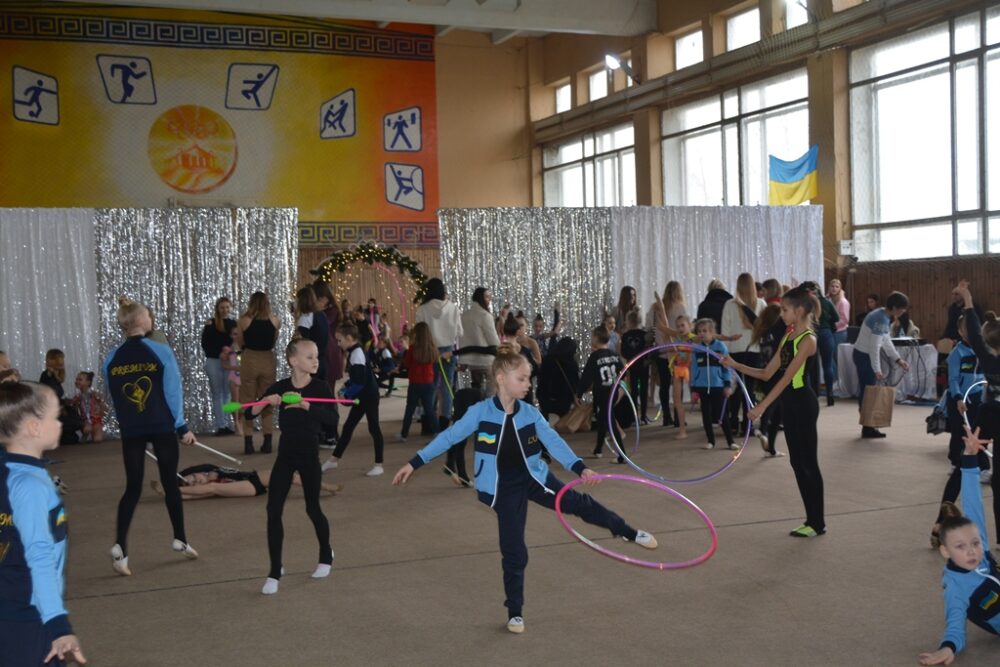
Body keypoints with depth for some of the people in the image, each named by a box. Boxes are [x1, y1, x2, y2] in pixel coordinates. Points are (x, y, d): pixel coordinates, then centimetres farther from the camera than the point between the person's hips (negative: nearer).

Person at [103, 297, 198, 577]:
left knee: (133, 487, 6)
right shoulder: (160, 351, -9)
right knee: (170, 482, 11)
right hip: (162, 427, -2)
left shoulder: (112, 359, 1)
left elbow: (113, 398, 6)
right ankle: (180, 540, 22)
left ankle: (120, 545, -9)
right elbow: (173, 391, -8)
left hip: (130, 431, 2)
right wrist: (182, 426, -1)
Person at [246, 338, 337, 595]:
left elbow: (329, 417, -22)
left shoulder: (320, 386, -7)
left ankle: (326, 556, 36)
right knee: (273, 510, -4)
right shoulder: (280, 387, -3)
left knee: (312, 508, 9)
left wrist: (305, 404, -33)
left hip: (309, 454, -2)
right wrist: (266, 401, -24)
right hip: (285, 454, 2)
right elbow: (250, 413, -6)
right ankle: (275, 572, 5)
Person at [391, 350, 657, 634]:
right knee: (513, 551, 1)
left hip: (534, 478, 3)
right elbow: (449, 437, -13)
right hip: (505, 489, -3)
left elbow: (554, 442, -13)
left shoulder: (530, 414, -7)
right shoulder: (480, 412, -16)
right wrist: (415, 463, -15)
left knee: (579, 503, 8)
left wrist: (580, 468, -29)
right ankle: (515, 612, 18)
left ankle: (627, 532, 36)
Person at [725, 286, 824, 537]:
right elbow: (767, 373, 12)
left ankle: (817, 523, 9)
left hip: (803, 404, -9)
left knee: (808, 462, -1)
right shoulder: (788, 337, 11)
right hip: (789, 403, 9)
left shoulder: (807, 340, -14)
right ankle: (812, 520, 19)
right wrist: (736, 366, 3)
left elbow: (787, 377, -21)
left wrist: (762, 406, -26)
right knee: (797, 462, 11)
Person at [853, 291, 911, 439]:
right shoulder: (881, 320, -22)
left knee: (866, 390, 13)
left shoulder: (882, 316, 9)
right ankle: (868, 428, 1)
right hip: (865, 356, -10)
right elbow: (875, 346, -23)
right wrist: (877, 369, -20)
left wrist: (898, 360, 12)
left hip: (863, 354, 10)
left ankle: (867, 426, 20)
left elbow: (886, 341, 15)